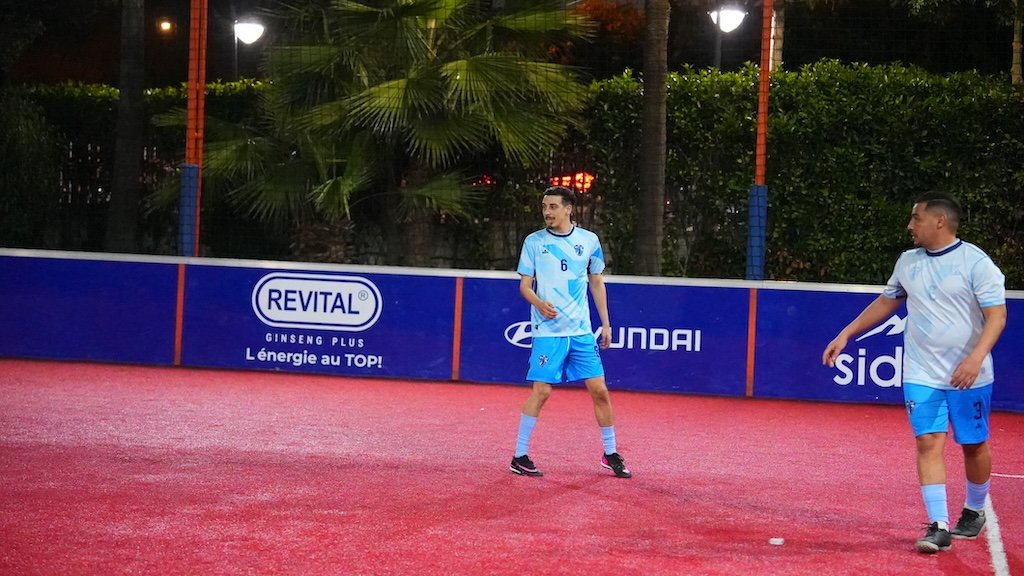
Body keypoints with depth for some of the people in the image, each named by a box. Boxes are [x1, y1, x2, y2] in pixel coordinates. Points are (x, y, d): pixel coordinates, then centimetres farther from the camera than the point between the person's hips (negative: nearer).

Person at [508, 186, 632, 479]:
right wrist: (539, 303, -20)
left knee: (599, 389, 1)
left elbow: (597, 282, 14)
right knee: (541, 391, -8)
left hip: (582, 331, 2)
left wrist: (605, 323, 11)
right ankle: (519, 457, 2)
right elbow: (525, 284, 1)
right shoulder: (533, 242, 1)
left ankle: (611, 454, 16)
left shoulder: (589, 241, 6)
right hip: (547, 331, -2)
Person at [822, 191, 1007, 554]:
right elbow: (886, 302, 22)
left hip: (968, 376, -3)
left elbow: (997, 316, -14)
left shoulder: (976, 262, -10)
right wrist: (846, 335, 18)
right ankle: (939, 527, -9)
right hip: (922, 375, 3)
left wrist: (976, 358, -28)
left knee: (974, 444, 9)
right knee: (929, 443, -8)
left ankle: (974, 511, 32)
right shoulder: (908, 262, 7)